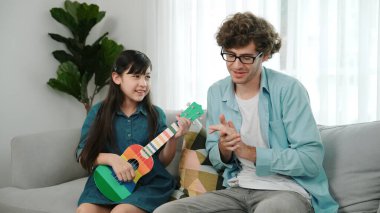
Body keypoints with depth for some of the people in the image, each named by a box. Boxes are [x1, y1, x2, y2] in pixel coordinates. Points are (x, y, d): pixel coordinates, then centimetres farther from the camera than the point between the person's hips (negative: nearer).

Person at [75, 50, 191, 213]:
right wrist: (111, 158, -15)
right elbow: (83, 156, 2)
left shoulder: (156, 114, 6)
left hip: (148, 182, 0)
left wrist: (173, 138, -11)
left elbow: (162, 161, 7)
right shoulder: (98, 112, 4)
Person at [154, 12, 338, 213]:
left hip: (288, 189, -5)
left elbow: (311, 160, -14)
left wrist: (247, 151, -18)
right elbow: (215, 159, 13)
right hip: (236, 190, 5)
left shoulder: (288, 89, -10)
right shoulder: (216, 93, 7)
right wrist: (223, 149, -12)